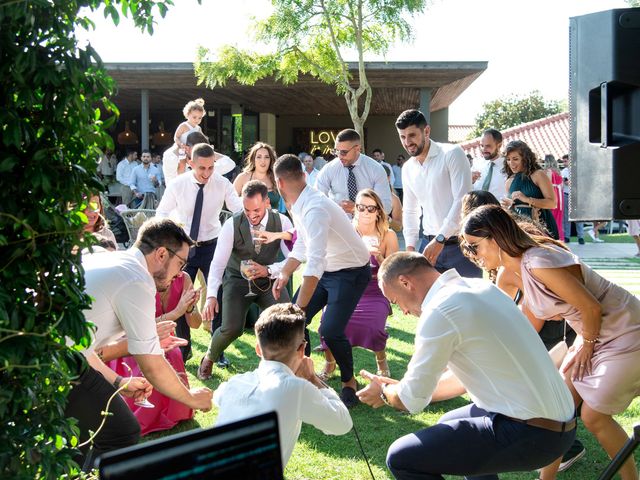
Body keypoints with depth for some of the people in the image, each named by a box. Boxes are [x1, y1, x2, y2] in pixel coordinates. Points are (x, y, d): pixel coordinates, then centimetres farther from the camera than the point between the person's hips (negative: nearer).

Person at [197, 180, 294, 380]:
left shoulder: (282, 222, -16)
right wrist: (211, 296, -36)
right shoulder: (232, 225, -19)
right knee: (232, 328, -18)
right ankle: (209, 358, 15)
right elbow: (218, 263, -22)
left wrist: (268, 270, -36)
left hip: (268, 281, 1)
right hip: (238, 280, -1)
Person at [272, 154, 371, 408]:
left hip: (351, 273, -9)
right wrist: (285, 274, 4)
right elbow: (301, 245, 15)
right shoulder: (299, 206, -3)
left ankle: (349, 382, 7)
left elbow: (314, 263, -40)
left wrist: (299, 306, -41)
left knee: (330, 330, -19)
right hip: (326, 270, 9)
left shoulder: (314, 209, -33)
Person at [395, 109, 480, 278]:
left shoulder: (452, 154, -9)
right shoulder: (408, 168, 11)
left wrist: (440, 239, -21)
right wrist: (410, 247, 7)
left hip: (460, 245, -6)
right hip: (430, 244, 6)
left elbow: (462, 200, -17)